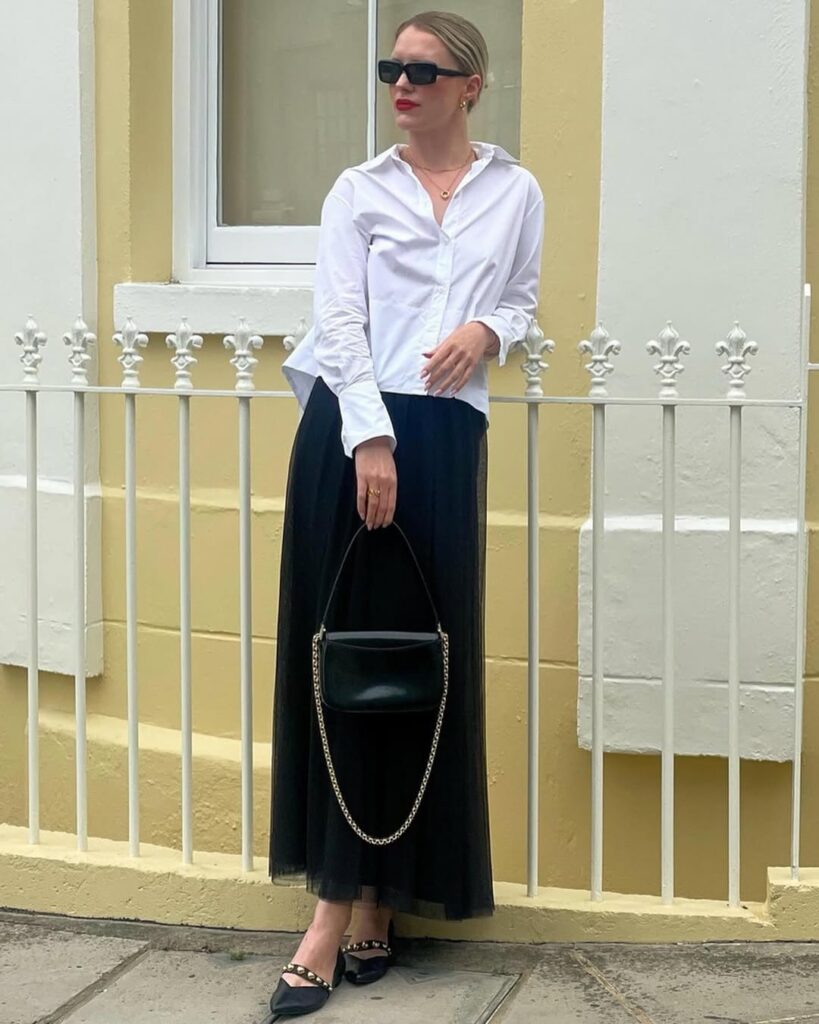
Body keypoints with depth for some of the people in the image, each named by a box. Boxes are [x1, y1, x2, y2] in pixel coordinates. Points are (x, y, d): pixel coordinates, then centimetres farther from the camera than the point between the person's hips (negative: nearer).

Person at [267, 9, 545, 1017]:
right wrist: (371, 439, -16)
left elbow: (524, 299, 18)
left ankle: (380, 902, 8)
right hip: (349, 426, -1)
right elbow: (338, 318, -3)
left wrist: (488, 331, -7)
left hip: (445, 435, 1)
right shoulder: (358, 189, 6)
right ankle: (337, 909, 3)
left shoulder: (515, 192, 11)